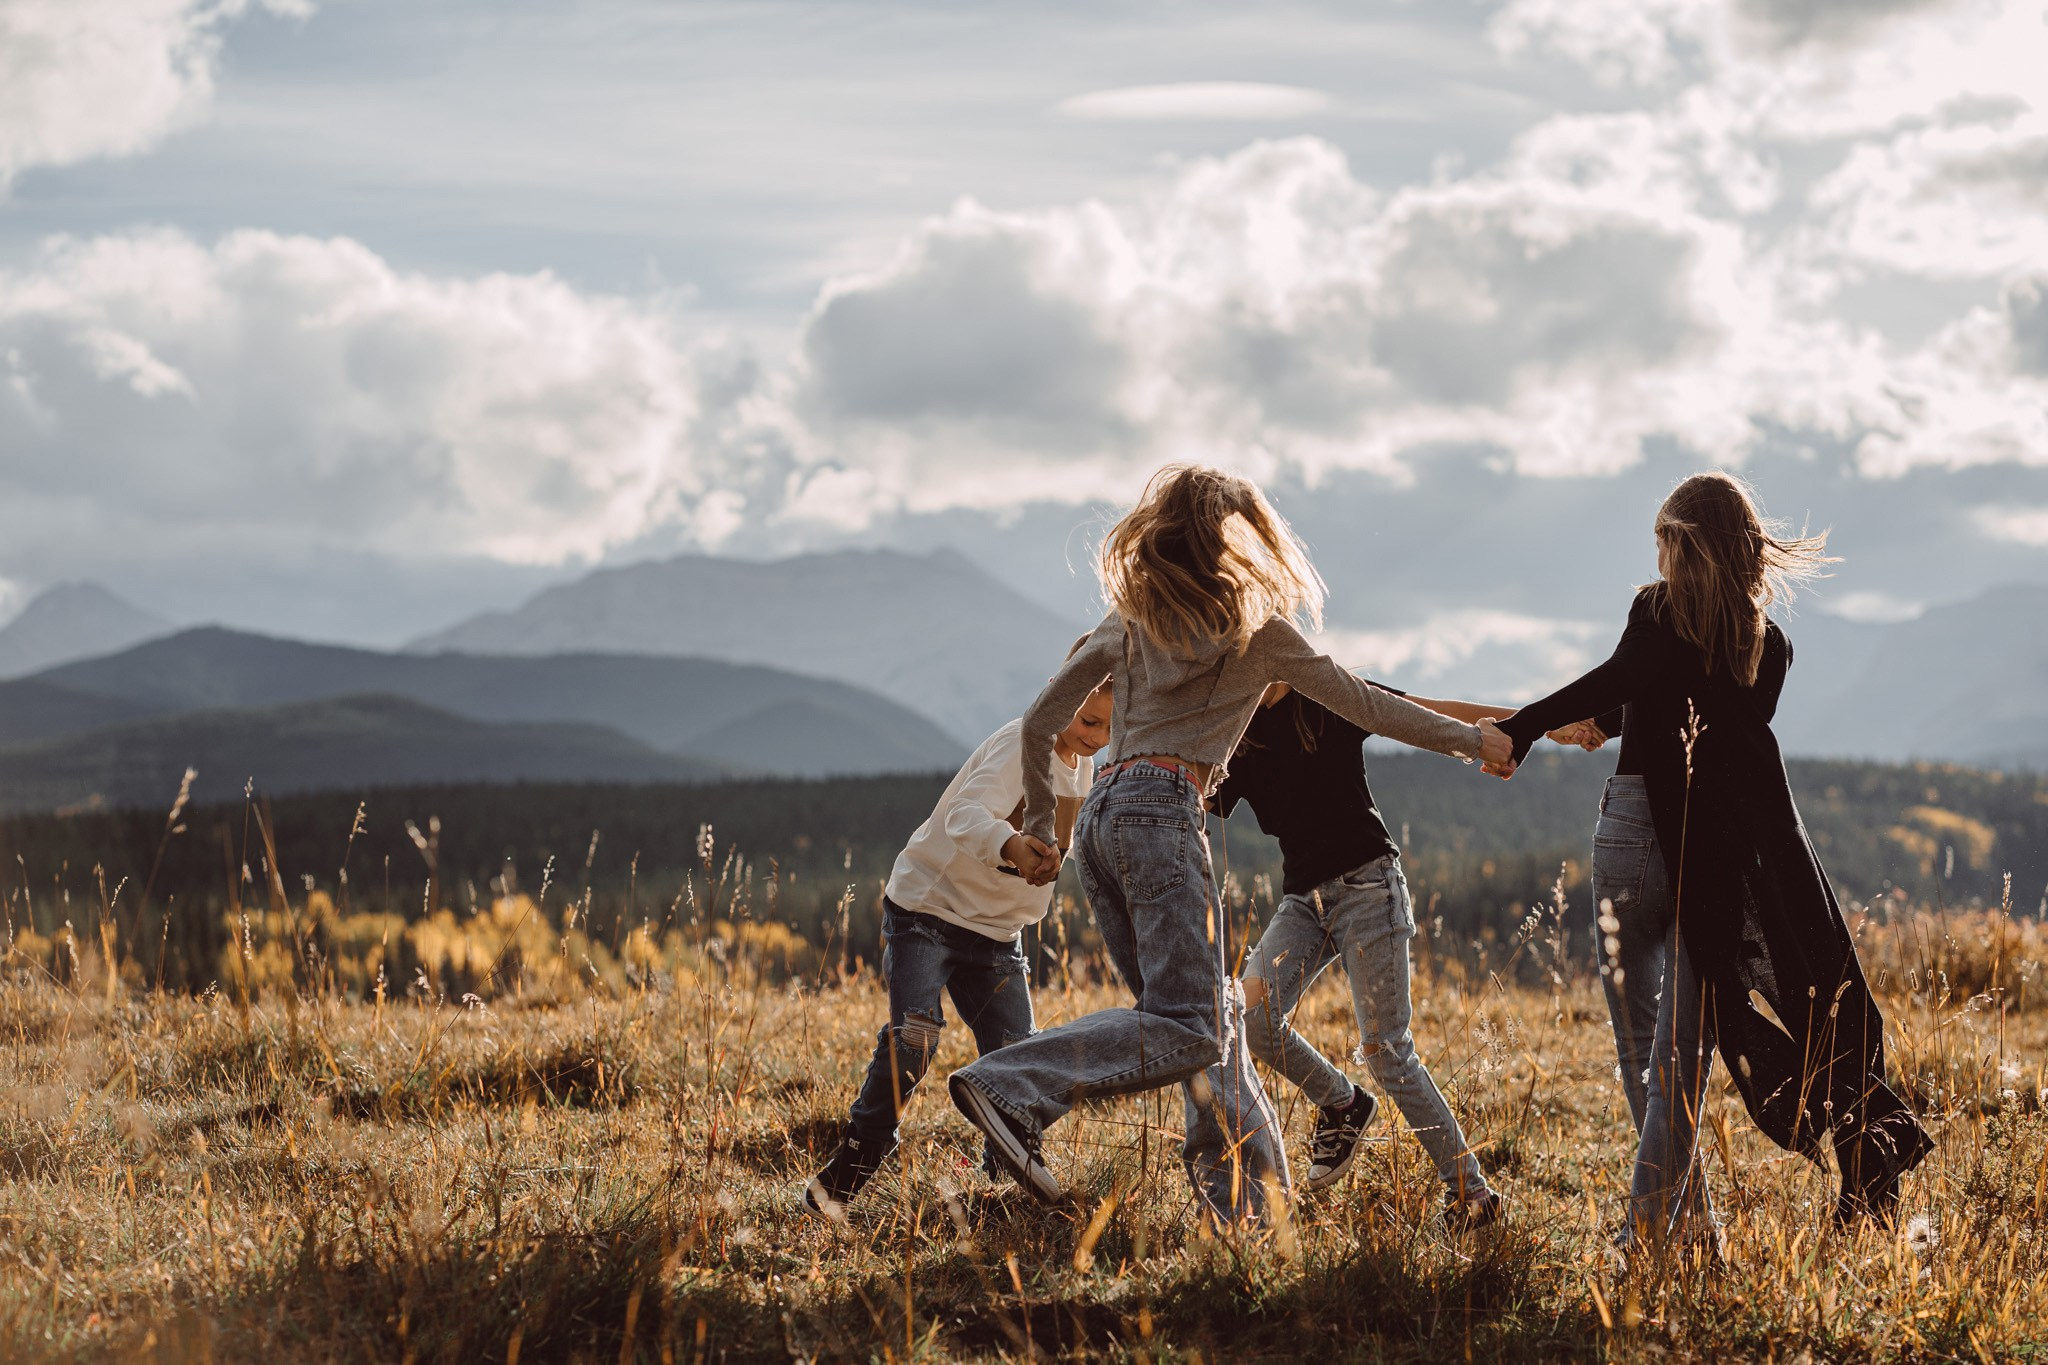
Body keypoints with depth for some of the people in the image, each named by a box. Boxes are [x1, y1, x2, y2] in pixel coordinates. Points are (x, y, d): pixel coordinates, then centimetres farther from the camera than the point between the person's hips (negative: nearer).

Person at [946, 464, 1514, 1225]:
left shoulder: (1128, 622, 19)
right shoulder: (1253, 627, 4)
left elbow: (1040, 722, 19)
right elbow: (1363, 705, 8)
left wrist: (1040, 826, 31)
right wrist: (1471, 740, 19)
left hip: (1099, 816, 8)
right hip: (1162, 813, -7)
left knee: (1212, 1015, 11)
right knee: (1188, 1030, -12)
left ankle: (1247, 1203, 6)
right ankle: (1012, 1090, -27)